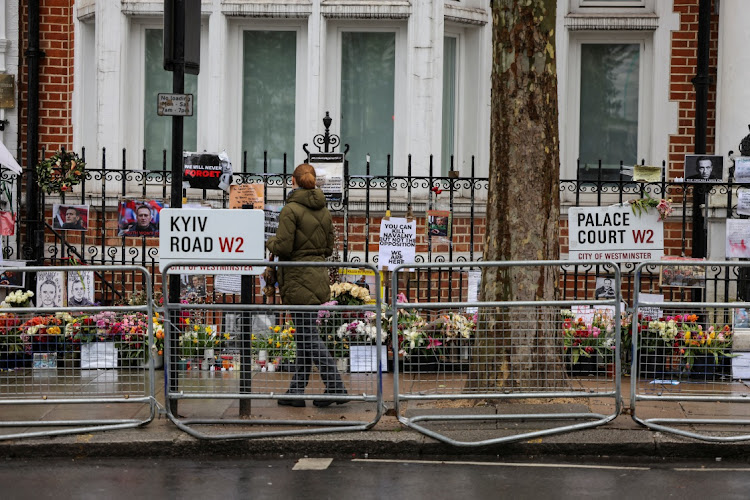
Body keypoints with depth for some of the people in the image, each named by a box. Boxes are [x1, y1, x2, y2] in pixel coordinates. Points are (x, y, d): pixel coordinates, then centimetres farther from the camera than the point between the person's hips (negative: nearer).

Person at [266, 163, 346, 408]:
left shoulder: (291, 209, -14)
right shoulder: (324, 210, 8)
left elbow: (283, 248, -17)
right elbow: (329, 248, 12)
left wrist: (271, 242, 3)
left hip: (298, 280, -8)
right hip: (318, 277, 8)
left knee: (308, 336, -4)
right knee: (303, 335, 13)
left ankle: (336, 387, -9)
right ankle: (297, 391, 17)